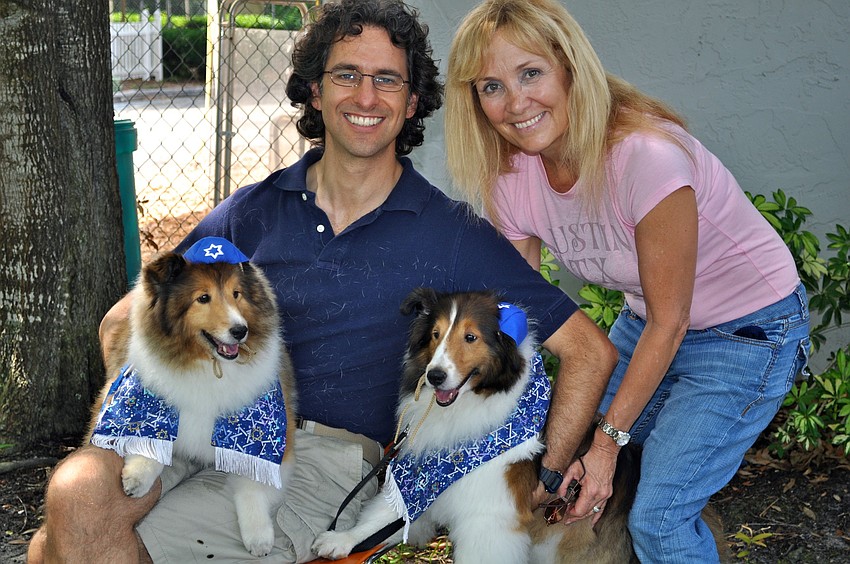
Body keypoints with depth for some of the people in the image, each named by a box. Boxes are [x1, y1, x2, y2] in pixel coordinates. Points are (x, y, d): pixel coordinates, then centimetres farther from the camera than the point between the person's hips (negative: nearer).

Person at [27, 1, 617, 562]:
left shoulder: (452, 235, 2)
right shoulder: (253, 211, 10)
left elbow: (589, 350, 2)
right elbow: (124, 323, 16)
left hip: (327, 461, -3)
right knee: (78, 489, -31)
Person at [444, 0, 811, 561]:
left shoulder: (646, 154, -33)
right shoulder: (512, 179, -11)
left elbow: (668, 324, -23)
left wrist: (608, 441, -18)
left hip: (749, 329, -7)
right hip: (649, 322, 7)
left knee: (658, 515, -13)